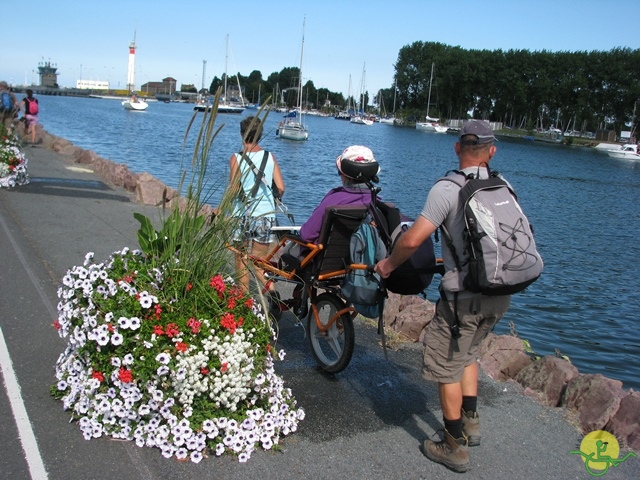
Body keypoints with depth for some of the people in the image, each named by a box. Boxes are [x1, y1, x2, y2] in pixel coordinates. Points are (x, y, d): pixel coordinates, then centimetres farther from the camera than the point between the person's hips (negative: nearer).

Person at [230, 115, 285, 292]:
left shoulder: (237, 158, -7)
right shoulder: (270, 157, 2)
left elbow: (234, 190, -14)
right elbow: (280, 188, -3)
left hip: (244, 215, -2)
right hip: (266, 215, 3)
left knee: (242, 262, 11)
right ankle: (271, 290, -4)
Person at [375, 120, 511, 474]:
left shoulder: (447, 189, -15)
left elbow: (411, 240, -20)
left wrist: (388, 264, 0)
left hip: (464, 295, -7)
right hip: (500, 295, 7)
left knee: (446, 366, 9)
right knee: (467, 352, 28)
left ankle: (455, 447, 20)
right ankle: (470, 423, 34)